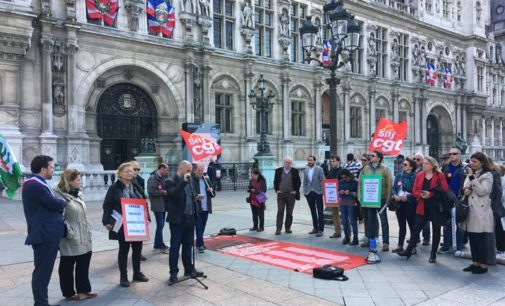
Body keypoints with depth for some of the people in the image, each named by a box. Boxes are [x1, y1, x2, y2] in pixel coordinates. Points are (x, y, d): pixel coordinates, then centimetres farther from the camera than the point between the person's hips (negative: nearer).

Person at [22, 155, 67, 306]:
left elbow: (52, 204, 18)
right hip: (44, 235, -10)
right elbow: (56, 204, -23)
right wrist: (63, 201, -2)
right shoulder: (34, 185, -18)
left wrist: (59, 203, -1)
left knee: (45, 270, 16)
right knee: (42, 271, -2)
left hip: (48, 234, 10)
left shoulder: (39, 184, 17)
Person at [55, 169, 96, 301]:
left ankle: (84, 289, 27)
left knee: (84, 264, 15)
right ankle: (69, 292, 20)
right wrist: (70, 234, -20)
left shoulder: (78, 193, 12)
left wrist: (88, 229, 15)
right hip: (71, 240, -8)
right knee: (67, 266, 8)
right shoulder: (61, 196, -16)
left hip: (84, 238, 9)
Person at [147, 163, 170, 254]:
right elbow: (151, 191, -19)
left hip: (164, 204, 8)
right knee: (160, 225, -5)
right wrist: (164, 192, -16)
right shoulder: (152, 178, -10)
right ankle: (161, 245, 3)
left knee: (161, 225, 12)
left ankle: (157, 244, 22)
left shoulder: (163, 178, 15)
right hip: (157, 205, -8)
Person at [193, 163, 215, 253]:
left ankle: (198, 243, 26)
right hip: (196, 208, -6)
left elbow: (213, 194, 15)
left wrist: (211, 191, -7)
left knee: (202, 227, 13)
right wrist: (196, 196, -26)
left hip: (206, 208, 6)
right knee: (199, 227, -5)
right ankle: (201, 245, 0)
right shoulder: (191, 180, -6)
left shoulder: (207, 180, 13)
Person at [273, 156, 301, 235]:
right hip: (280, 194, 0)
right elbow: (275, 181, 9)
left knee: (289, 213, 6)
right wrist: (277, 190, 0)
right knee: (280, 212, -4)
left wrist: (295, 191, -2)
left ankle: (288, 228, 16)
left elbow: (298, 182, 5)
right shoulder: (278, 170, 4)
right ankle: (278, 228, -3)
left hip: (291, 194, 0)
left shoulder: (295, 171, 2)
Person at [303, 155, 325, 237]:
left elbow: (322, 181, -7)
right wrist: (305, 192, 4)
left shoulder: (319, 169, -4)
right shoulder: (305, 170, 9)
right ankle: (315, 228, 21)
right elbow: (305, 182, 12)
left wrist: (322, 191, -12)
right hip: (309, 193, 5)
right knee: (313, 212, 11)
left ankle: (320, 229, 2)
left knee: (320, 212, -1)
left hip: (317, 193, -4)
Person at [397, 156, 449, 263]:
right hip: (423, 207, 3)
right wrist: (421, 195, -17)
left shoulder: (440, 175, -5)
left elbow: (445, 190, -13)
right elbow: (414, 191, 3)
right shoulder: (419, 175, 6)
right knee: (416, 228, 4)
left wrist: (430, 194, -20)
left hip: (436, 207, -3)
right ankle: (409, 250, 11)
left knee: (436, 230, 7)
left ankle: (433, 255, 17)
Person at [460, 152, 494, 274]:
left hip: (480, 212, -7)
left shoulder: (487, 175, -5)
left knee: (480, 239, -2)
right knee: (472, 238, 10)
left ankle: (483, 265, 8)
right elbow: (464, 188, 17)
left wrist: (472, 177, -19)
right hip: (470, 211, 7)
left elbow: (482, 191, -17)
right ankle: (475, 263, 20)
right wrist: (465, 190, -6)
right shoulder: (470, 174, 17)